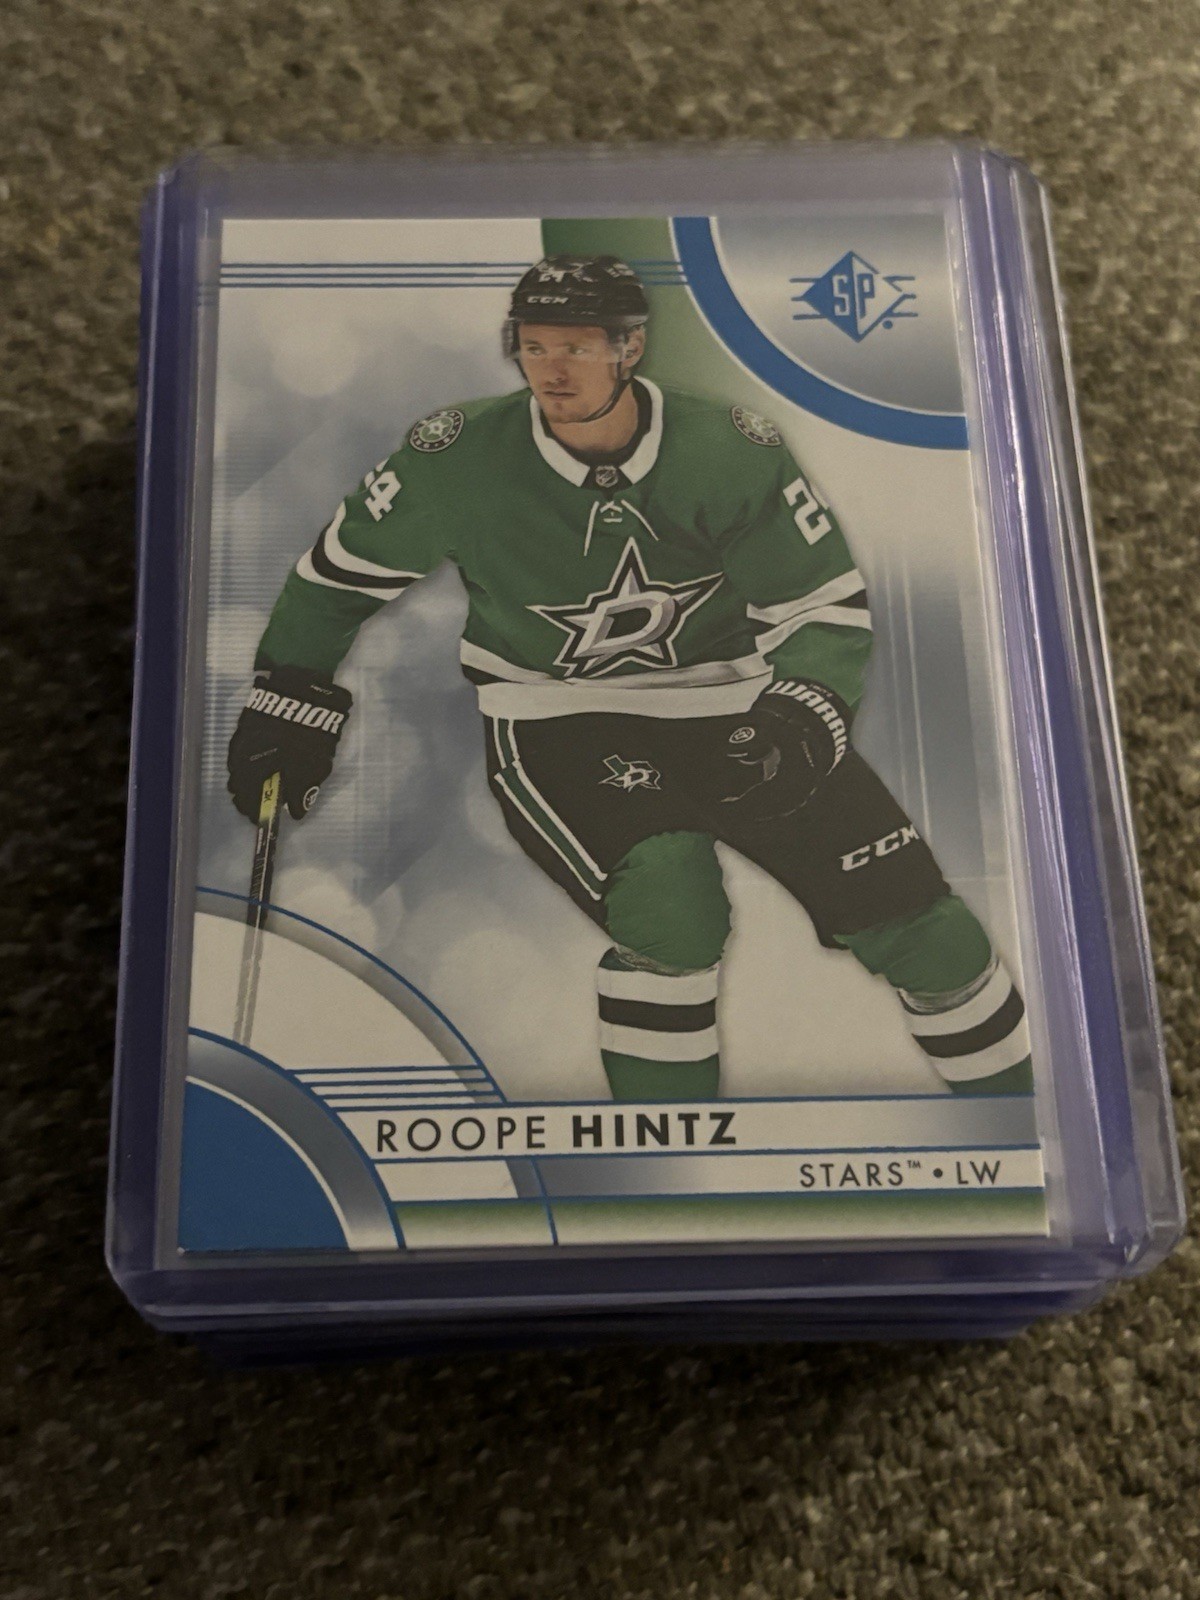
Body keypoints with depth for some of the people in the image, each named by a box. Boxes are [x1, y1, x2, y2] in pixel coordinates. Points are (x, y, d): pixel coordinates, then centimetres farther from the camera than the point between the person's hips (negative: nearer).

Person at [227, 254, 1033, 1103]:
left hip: (729, 705, 2)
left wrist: (799, 720, -22)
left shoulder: (730, 451, -12)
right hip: (556, 725, -1)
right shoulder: (461, 459, -11)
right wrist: (291, 700, 7)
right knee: (673, 907, -30)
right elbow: (347, 564, 5)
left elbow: (828, 604, -5)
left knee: (915, 920, -5)